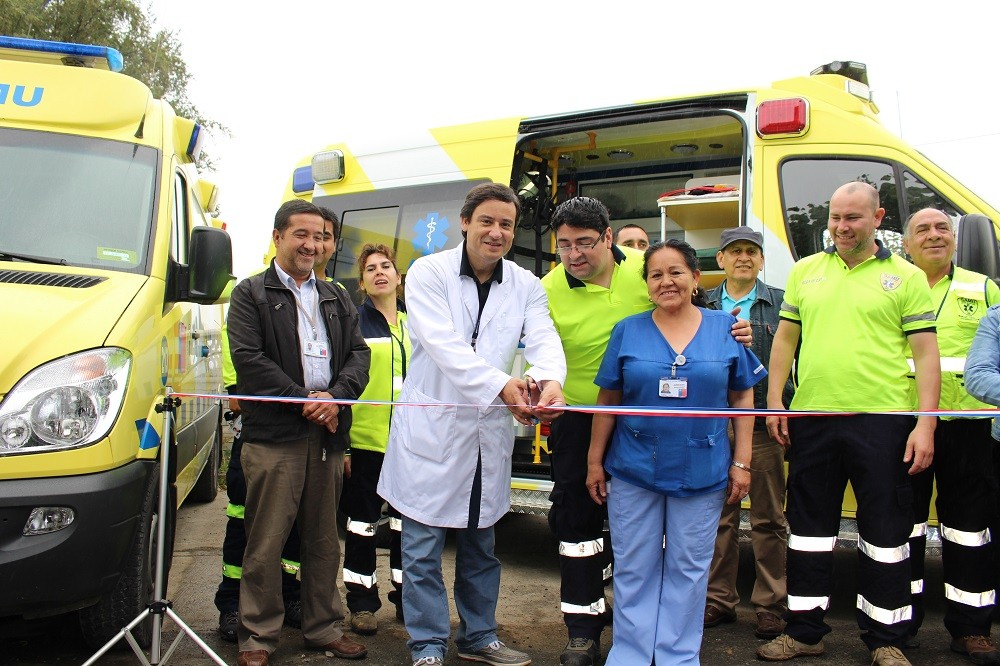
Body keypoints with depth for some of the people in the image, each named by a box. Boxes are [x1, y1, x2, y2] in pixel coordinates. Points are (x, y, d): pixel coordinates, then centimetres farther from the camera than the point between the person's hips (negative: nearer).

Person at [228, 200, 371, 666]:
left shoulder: (336, 298, 20)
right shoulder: (251, 294, 4)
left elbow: (358, 352, 11)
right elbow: (248, 358, -7)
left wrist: (336, 396, -8)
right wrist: (304, 399, -12)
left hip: (328, 434, 5)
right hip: (273, 436, -4)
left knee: (324, 540, 11)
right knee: (266, 542, -1)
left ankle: (323, 628, 23)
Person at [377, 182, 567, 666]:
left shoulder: (526, 286, 4)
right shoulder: (429, 273, -8)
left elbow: (544, 338, -11)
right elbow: (443, 343, -22)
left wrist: (550, 379, -34)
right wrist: (500, 384, -34)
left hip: (490, 431, 4)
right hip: (431, 428, -4)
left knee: (480, 545, 18)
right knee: (423, 549, 5)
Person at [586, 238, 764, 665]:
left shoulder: (725, 328, 1)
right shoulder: (628, 331, 1)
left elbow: (742, 397, 4)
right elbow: (608, 400, 4)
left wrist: (741, 462, 0)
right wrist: (595, 461, 3)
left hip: (701, 472, 0)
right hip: (633, 470, 0)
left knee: (688, 570, 11)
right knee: (633, 570, 9)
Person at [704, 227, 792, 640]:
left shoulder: (781, 304, 6)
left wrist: (795, 415, -6)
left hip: (763, 424, -2)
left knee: (769, 519, 4)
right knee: (719, 517, 9)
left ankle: (771, 606, 14)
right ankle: (719, 600, 20)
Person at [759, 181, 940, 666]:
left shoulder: (906, 277, 2)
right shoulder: (805, 271, 11)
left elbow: (926, 354, -1)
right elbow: (785, 338, 14)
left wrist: (925, 424, -8)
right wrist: (774, 400, 5)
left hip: (881, 420, -3)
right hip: (812, 419, 3)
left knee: (885, 532, 6)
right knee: (809, 527, 12)